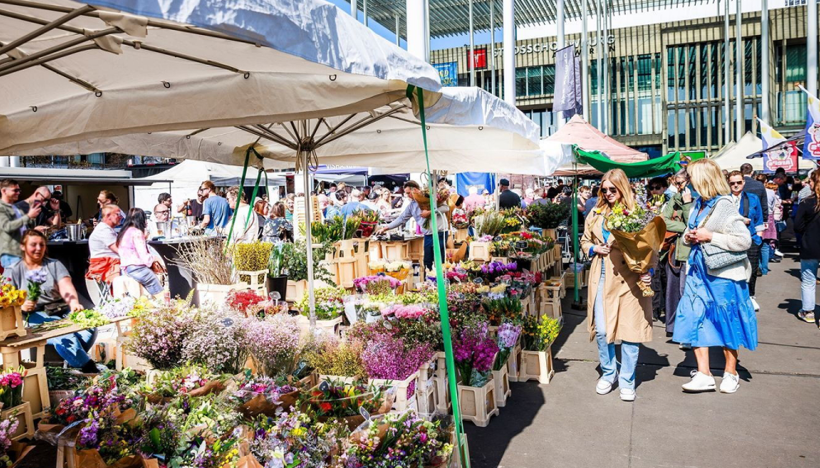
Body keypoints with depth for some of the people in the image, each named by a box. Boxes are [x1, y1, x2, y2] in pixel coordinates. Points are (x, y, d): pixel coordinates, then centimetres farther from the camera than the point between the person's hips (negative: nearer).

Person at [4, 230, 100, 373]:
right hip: (35, 317, -2)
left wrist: (74, 304, -28)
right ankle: (89, 368, -28)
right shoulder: (13, 271, 11)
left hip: (63, 312, 2)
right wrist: (21, 306, -23)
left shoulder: (55, 265, 13)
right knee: (63, 336, -35)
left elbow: (66, 288, -5)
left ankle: (73, 361, -15)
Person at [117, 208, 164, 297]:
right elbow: (143, 253, -15)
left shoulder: (124, 232, 18)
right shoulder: (137, 232, -10)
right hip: (136, 268, -9)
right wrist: (153, 262, 3)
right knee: (154, 281, -7)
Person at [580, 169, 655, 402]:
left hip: (628, 279, -3)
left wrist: (648, 271, -17)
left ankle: (627, 381, 17)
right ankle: (608, 373, 27)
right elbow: (585, 241, 20)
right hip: (601, 277, 4)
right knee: (601, 330, 5)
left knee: (630, 331, 1)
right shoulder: (596, 213, 11)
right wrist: (594, 248, -1)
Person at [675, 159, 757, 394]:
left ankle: (730, 373, 25)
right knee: (695, 320, 2)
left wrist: (710, 236, -21)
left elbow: (745, 240, -21)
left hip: (722, 274, -7)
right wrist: (689, 237, -1)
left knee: (726, 323, 7)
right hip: (699, 271, 7)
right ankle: (704, 375, 8)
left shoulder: (724, 207, -16)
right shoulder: (698, 204, 8)